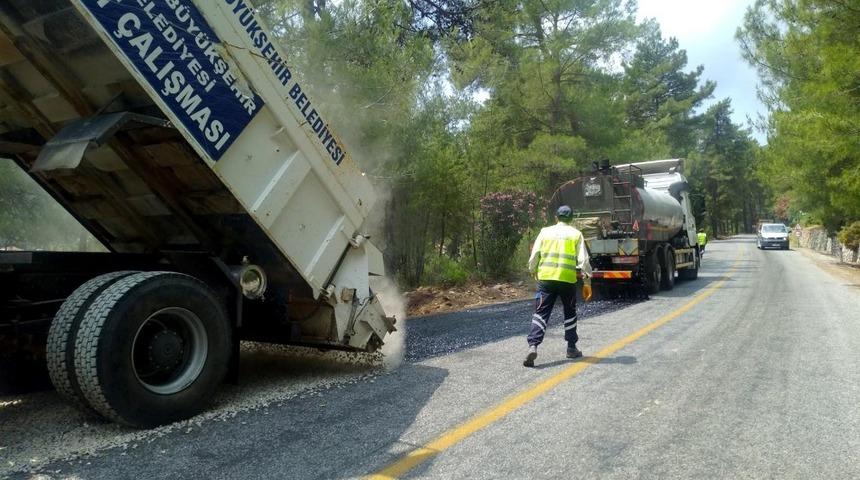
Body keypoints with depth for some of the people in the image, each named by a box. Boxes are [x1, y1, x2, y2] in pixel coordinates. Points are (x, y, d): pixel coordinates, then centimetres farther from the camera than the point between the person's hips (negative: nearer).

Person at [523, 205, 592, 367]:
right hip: (568, 279, 0)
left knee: (541, 313, 0)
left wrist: (533, 272, 20)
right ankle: (572, 348, 25)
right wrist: (587, 282, 5)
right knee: (570, 313, 18)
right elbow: (583, 260, 1)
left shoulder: (545, 231, 9)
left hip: (546, 278, 0)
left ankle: (533, 346, -17)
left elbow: (534, 256, 5)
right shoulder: (576, 234, 7)